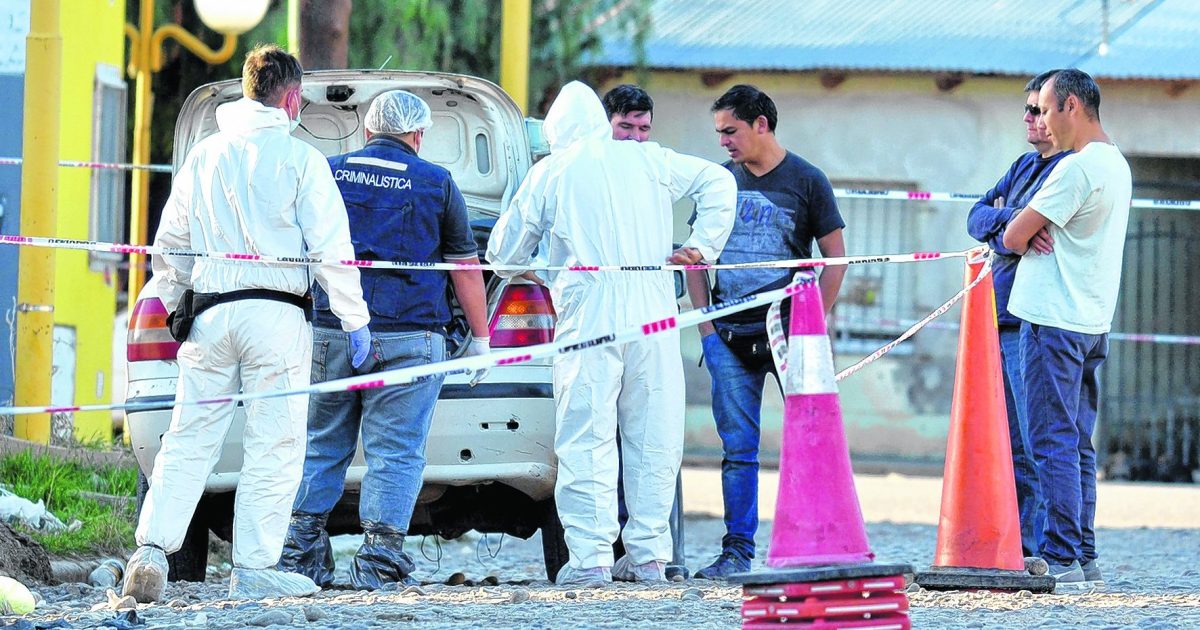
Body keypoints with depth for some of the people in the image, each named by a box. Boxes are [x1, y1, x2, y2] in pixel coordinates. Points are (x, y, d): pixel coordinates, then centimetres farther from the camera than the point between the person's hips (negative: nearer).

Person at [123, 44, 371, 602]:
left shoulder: (203, 156, 11)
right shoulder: (299, 158, -3)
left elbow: (170, 242, 16)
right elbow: (330, 246, -4)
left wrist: (173, 306, 28)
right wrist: (354, 319, 1)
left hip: (211, 314, 4)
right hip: (275, 315, -4)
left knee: (188, 441, 6)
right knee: (274, 448, 1)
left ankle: (151, 550, -7)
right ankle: (254, 570, 0)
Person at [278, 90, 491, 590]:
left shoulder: (327, 173, 9)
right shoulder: (436, 183, 3)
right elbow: (466, 268, 5)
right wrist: (480, 337, 13)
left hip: (330, 333, 2)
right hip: (409, 338, -2)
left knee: (321, 447, 13)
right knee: (396, 453, 0)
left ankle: (300, 552, 11)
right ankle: (378, 560, -5)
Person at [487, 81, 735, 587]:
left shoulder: (551, 172, 6)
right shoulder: (647, 159, 12)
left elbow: (505, 250, 12)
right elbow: (717, 181, 17)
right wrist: (703, 246, 14)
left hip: (589, 314, -3)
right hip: (654, 310, 3)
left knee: (586, 439, -3)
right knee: (653, 435, 9)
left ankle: (590, 557, -9)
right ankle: (648, 554, 9)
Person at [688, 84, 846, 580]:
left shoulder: (806, 181, 0)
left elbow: (835, 258, 2)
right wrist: (705, 327, 4)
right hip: (731, 338, 3)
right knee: (737, 447, 2)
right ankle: (737, 552, 5)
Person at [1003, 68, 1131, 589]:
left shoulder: (1077, 168, -16)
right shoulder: (1116, 165, 15)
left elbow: (1013, 237, -13)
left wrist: (1022, 234, 9)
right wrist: (1035, 232, -3)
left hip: (1055, 322, -9)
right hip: (1093, 323, 9)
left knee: (1054, 442, -8)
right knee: (1078, 445, 12)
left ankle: (1061, 559, -10)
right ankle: (1084, 558, 13)